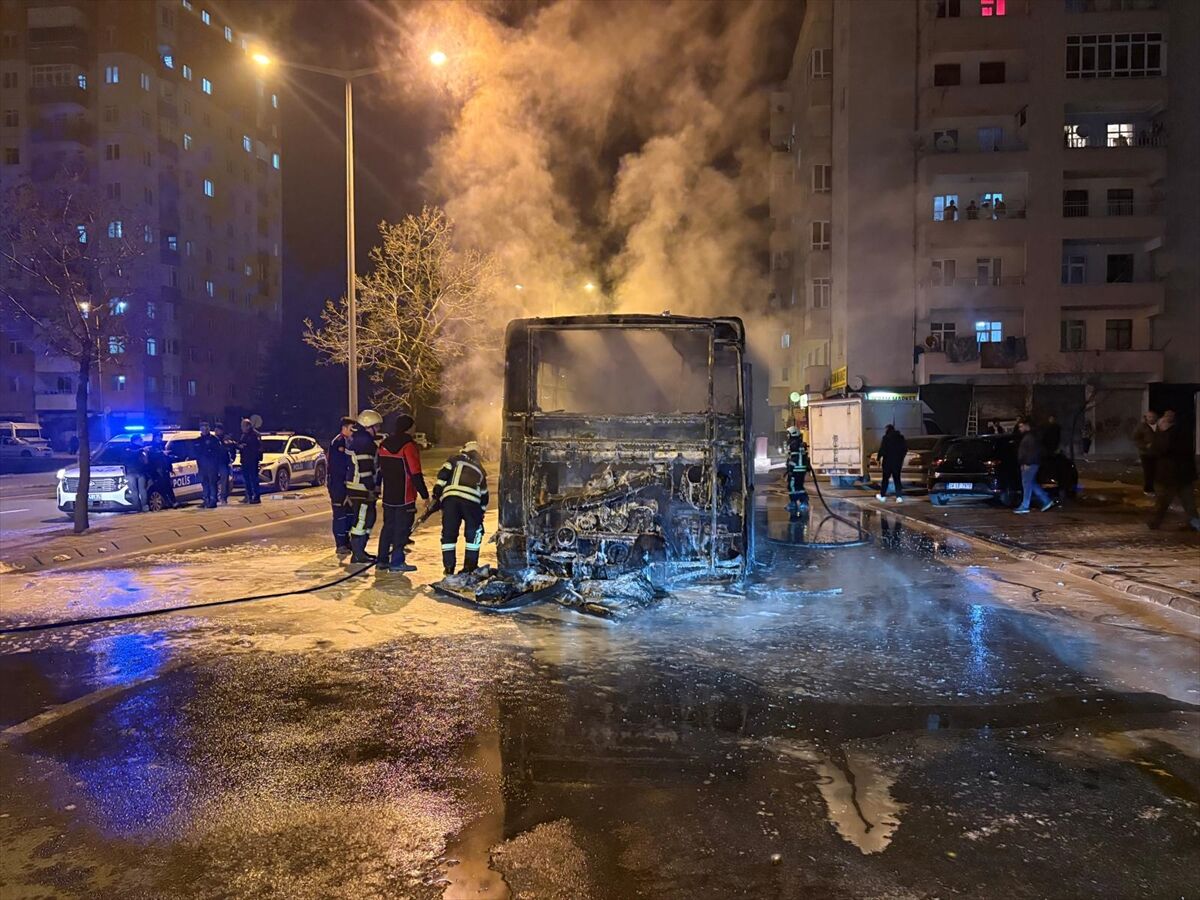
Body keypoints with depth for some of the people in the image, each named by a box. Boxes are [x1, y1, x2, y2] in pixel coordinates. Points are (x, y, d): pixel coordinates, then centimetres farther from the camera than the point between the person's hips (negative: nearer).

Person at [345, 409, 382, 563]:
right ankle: (357, 554, -1)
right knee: (361, 520, -6)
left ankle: (360, 550, 24)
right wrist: (371, 487, -20)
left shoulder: (357, 438, 18)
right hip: (361, 488, -11)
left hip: (356, 487, 11)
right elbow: (364, 467, -22)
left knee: (368, 518, 16)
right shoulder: (364, 441, -16)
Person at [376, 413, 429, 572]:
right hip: (405, 497, -7)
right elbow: (415, 474, -18)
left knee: (388, 526, 16)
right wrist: (425, 496, -14)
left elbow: (379, 470, 15)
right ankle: (397, 561, 1)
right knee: (402, 528, 0)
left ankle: (381, 560, 18)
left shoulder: (384, 444, 8)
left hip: (388, 496, 7)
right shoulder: (408, 446, -15)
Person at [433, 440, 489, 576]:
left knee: (448, 532, 12)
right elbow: (484, 494, 33)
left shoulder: (455, 459, 24)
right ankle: (470, 565, 16)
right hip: (471, 500, 1)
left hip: (450, 497, -1)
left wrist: (436, 496, 7)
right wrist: (481, 514, 39)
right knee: (474, 532, 19)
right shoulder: (480, 469, 33)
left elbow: (443, 475, 7)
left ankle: (449, 566, 12)